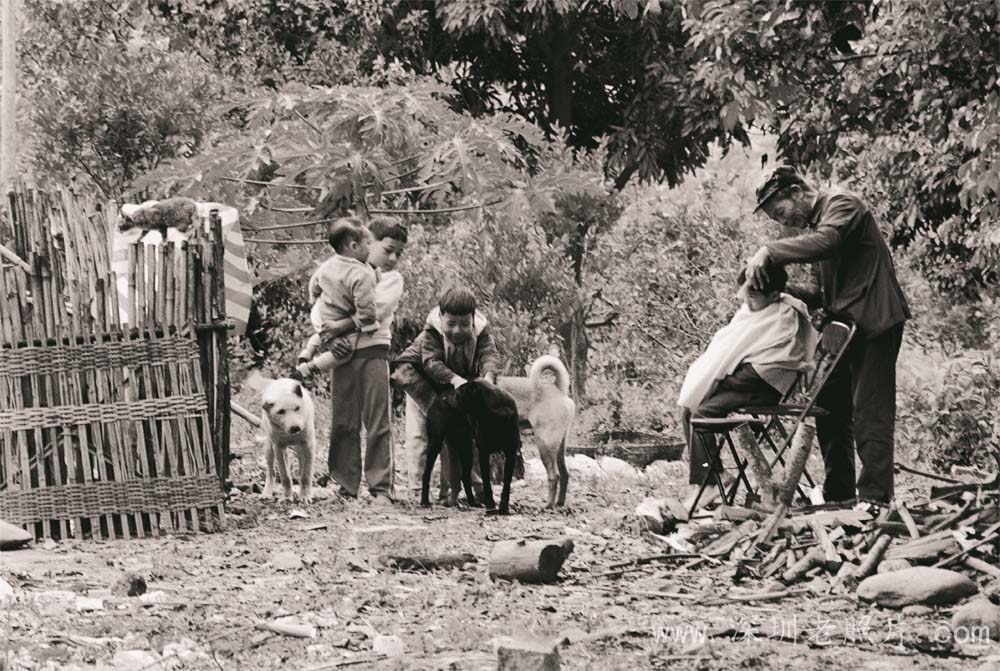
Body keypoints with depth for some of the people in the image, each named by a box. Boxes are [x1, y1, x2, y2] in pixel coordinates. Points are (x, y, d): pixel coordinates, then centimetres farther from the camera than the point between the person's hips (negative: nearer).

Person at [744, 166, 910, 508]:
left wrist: (769, 252, -32)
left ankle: (874, 496, -10)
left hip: (873, 321, -10)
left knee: (870, 413, -10)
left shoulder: (841, 205, -7)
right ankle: (838, 493, 16)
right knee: (830, 409, 9)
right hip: (844, 325, 10)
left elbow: (826, 243, -30)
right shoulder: (814, 222, 21)